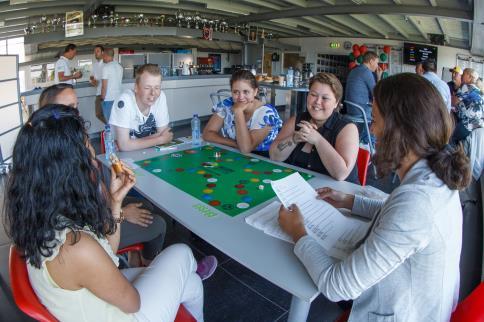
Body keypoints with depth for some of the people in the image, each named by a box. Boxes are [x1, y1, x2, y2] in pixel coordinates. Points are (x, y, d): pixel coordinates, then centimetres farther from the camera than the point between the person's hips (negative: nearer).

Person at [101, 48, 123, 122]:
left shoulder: (106, 67, -12)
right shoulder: (119, 66, 8)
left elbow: (104, 85, -14)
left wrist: (102, 97, -5)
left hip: (109, 99, -7)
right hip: (118, 97, 7)